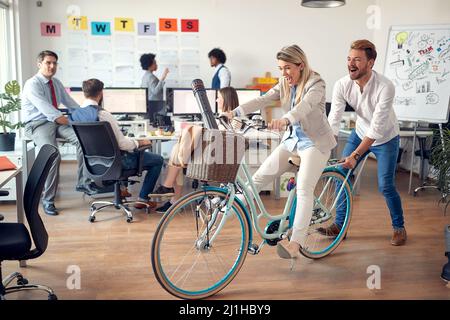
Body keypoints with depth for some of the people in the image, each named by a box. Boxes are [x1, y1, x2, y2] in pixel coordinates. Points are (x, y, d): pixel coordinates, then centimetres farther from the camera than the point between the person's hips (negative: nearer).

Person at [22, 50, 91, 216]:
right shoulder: (32, 84, -14)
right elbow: (47, 111, -25)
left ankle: (82, 182, -9)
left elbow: (70, 103, 16)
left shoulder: (56, 83, 10)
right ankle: (47, 199, -16)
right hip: (37, 124, -7)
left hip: (56, 122, 7)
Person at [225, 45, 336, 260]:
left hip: (314, 142, -7)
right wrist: (235, 112, -24)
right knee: (261, 176, 1)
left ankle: (295, 244, -28)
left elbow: (305, 105, -37)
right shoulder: (284, 84, 4)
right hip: (292, 140, 7)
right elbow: (262, 100, -9)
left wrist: (285, 120, -56)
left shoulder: (316, 84, -16)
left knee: (304, 188, -22)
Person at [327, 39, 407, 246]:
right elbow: (333, 122, -22)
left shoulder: (385, 87, -32)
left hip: (385, 138, -4)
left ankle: (399, 227, 18)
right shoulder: (342, 85, -21)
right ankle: (339, 225, 11)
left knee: (385, 186, -7)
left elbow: (376, 127, -33)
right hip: (360, 133, 4)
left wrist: (356, 155, -39)